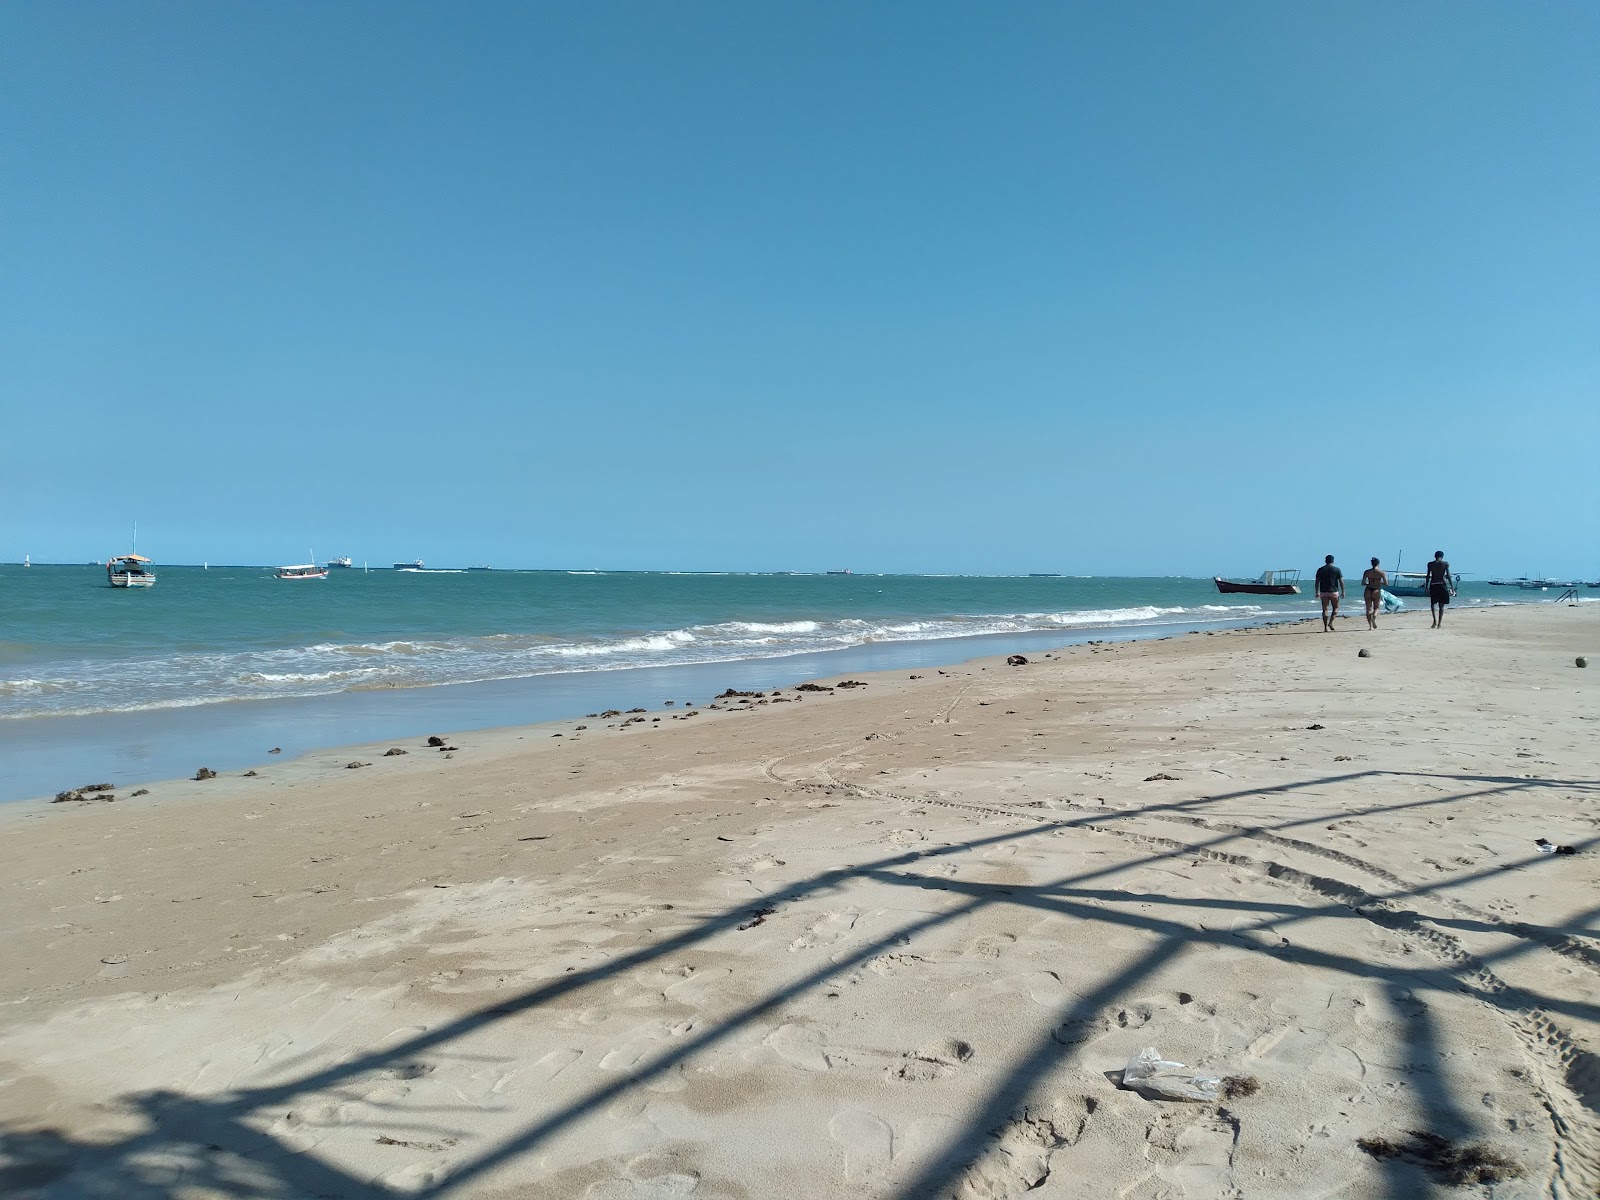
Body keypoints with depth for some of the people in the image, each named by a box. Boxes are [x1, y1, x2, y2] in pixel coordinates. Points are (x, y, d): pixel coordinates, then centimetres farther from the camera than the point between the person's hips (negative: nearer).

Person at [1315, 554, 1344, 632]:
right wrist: (1343, 591, 4)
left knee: (1325, 609, 2)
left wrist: (1317, 592, 11)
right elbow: (1341, 581, -3)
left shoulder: (1320, 570, 4)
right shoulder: (1337, 570, -1)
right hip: (1334, 592, -2)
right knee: (1335, 608, 12)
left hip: (1323, 592, 2)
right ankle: (1330, 622, -6)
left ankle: (1326, 627, -2)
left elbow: (1317, 582, 5)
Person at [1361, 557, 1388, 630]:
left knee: (1369, 608, 8)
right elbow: (1386, 584, -4)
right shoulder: (1381, 572, -4)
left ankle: (1370, 625, 3)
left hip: (1368, 590, 1)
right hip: (1376, 591, -1)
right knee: (1376, 608, 13)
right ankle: (1374, 618, -18)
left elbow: (1363, 583, -5)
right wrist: (1380, 582, 14)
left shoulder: (1367, 572, -1)